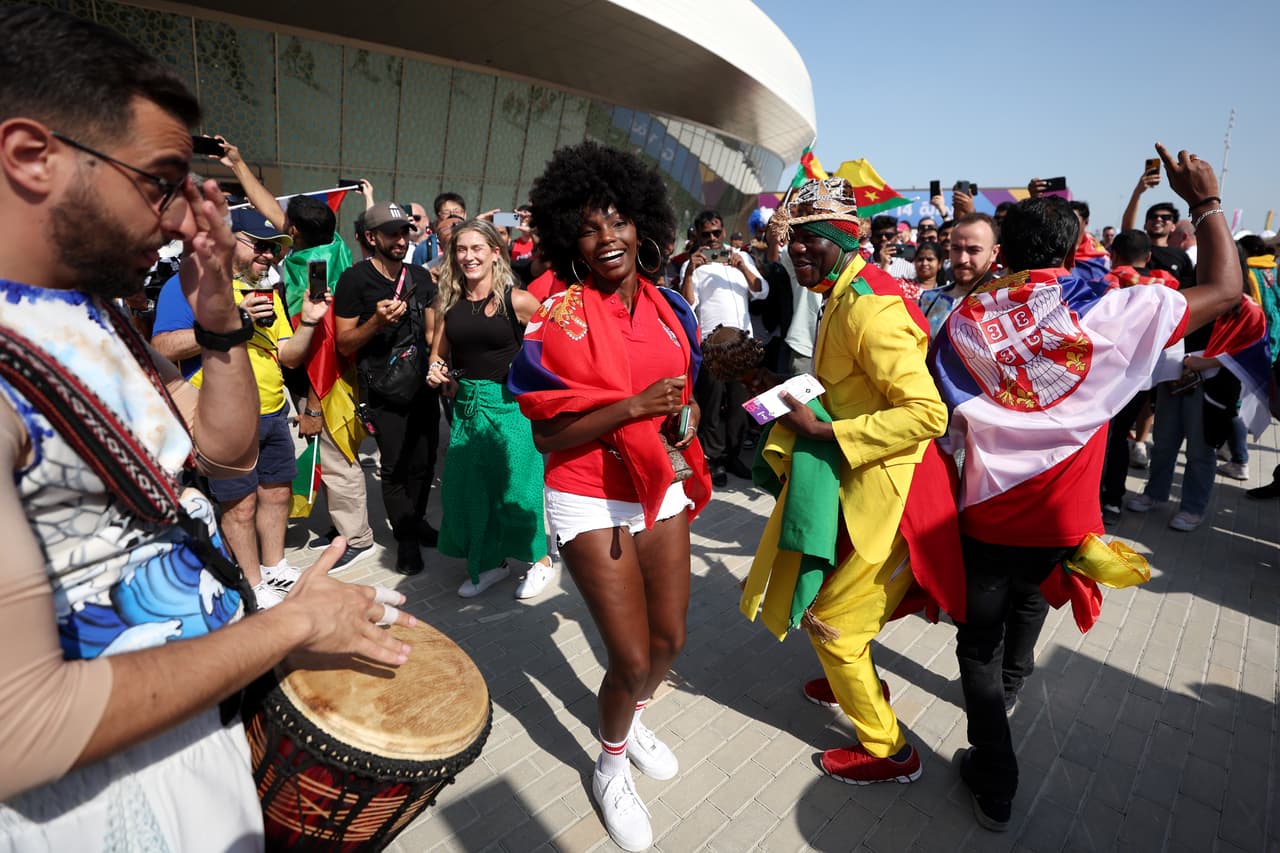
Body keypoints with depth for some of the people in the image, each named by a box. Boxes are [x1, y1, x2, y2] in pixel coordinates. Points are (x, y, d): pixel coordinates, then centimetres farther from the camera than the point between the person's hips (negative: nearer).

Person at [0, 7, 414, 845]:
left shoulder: (94, 313, 0)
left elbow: (229, 447, 6)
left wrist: (220, 315, -9)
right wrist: (291, 623, -24)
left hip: (204, 692, 8)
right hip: (106, 771, -7)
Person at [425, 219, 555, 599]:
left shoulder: (517, 301, -9)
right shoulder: (448, 302, 5)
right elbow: (438, 354, 16)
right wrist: (436, 372, -3)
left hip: (510, 406, -5)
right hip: (465, 405, 5)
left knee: (515, 487, 2)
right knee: (466, 488, 10)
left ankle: (540, 561, 26)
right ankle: (488, 563, 32)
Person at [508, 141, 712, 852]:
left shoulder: (669, 307, 2)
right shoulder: (563, 320, -14)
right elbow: (548, 436, -15)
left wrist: (687, 412, -4)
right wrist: (631, 408, -26)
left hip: (662, 490, 6)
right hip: (592, 502, -5)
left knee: (671, 638, 15)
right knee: (632, 658, -2)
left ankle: (635, 720, 49)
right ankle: (611, 767, 31)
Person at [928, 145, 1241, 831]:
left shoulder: (965, 319, -8)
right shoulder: (1108, 309, -11)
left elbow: (945, 426, -2)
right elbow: (1225, 290, 3)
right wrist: (1205, 201, 12)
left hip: (985, 517, -1)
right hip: (1060, 523, 2)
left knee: (980, 638, 15)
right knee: (1029, 601, 32)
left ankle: (994, 785, 19)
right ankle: (1009, 685, 57)